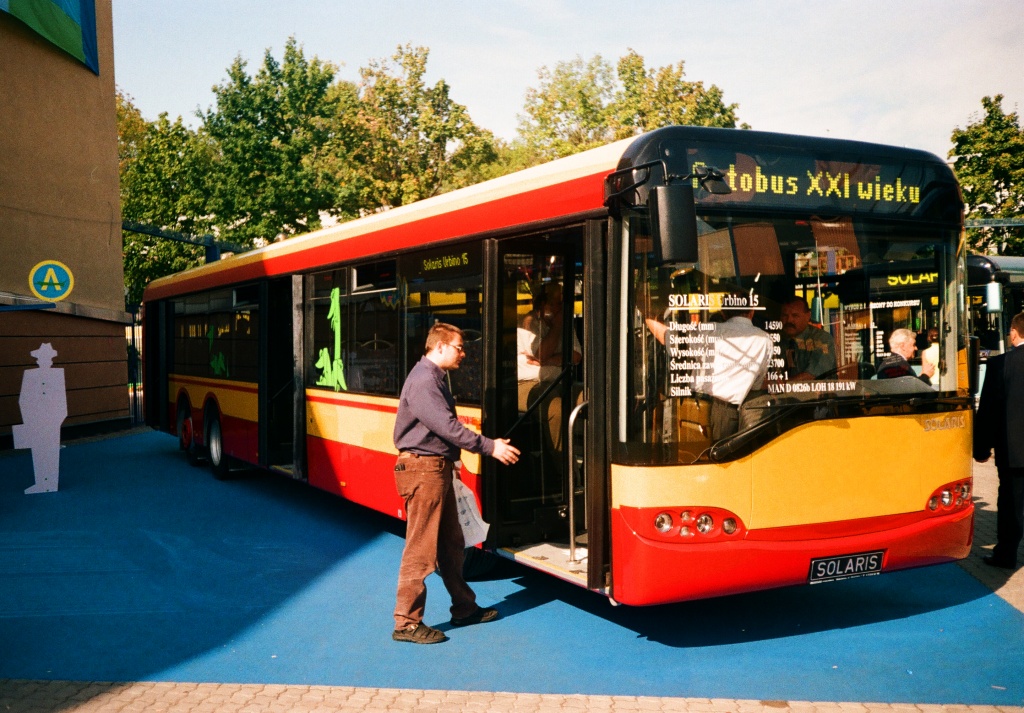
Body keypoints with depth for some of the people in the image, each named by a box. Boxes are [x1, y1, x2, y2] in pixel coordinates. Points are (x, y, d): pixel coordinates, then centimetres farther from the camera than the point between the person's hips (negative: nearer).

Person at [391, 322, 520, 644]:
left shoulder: (436, 377, 16)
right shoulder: (423, 380, -18)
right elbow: (447, 426, -24)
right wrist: (489, 447, -21)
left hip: (438, 468, 11)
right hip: (423, 469, -11)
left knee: (451, 544, 17)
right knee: (421, 549, -5)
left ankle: (464, 608, 29)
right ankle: (407, 623, 4)